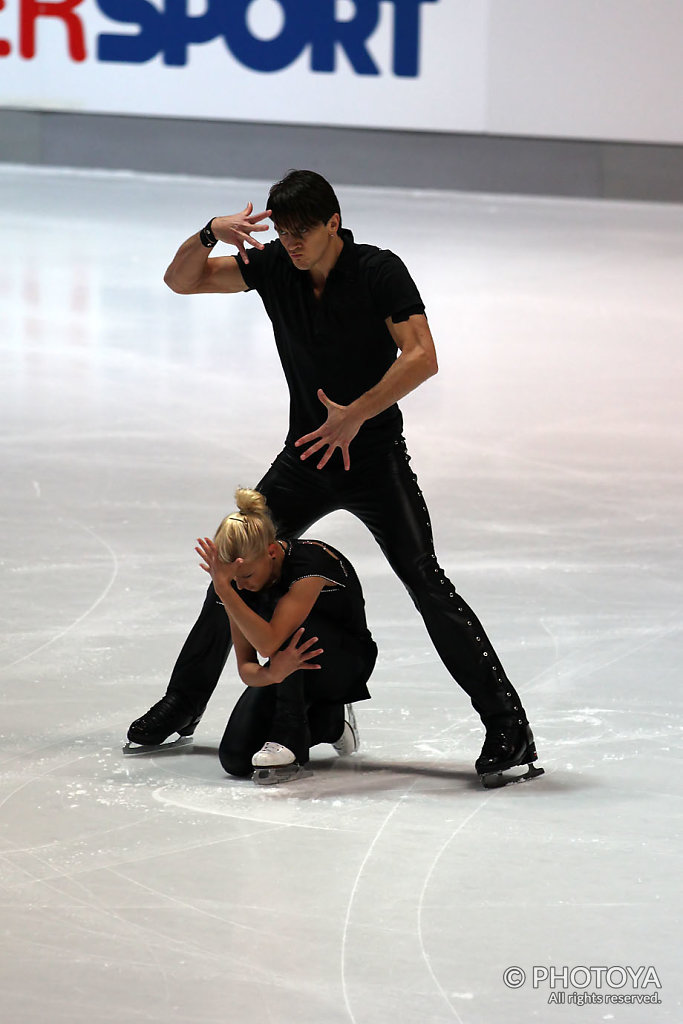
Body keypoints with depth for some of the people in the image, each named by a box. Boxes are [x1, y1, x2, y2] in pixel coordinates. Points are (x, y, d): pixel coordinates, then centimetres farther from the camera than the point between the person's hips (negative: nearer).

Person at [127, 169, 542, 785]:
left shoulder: (380, 273, -16)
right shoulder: (273, 265, -1)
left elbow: (422, 357, -25)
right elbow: (182, 280, 3)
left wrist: (356, 415, -31)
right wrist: (211, 233, -17)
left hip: (375, 455, -5)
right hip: (305, 456, 5)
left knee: (426, 584, -15)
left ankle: (507, 725, -12)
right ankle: (183, 704, 23)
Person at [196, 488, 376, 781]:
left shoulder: (311, 560, -31)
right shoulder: (238, 580, -13)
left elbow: (268, 644, -40)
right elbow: (245, 666, -15)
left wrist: (223, 589, -45)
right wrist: (271, 674, -38)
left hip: (346, 664, -6)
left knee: (275, 610, -35)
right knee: (235, 759, -16)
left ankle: (288, 739, -30)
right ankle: (330, 721, 8)